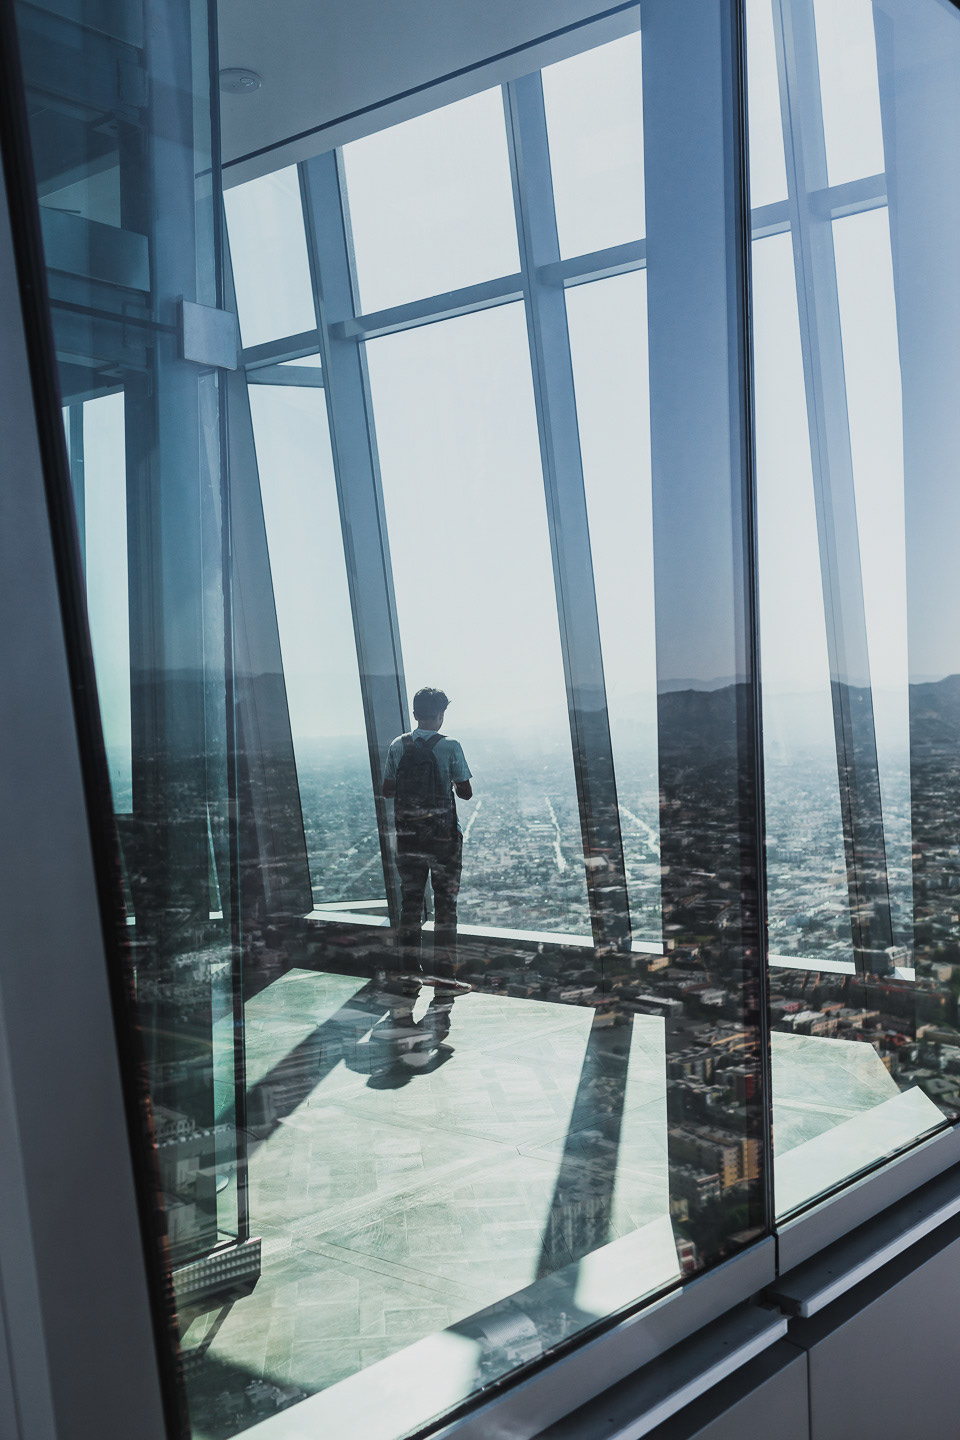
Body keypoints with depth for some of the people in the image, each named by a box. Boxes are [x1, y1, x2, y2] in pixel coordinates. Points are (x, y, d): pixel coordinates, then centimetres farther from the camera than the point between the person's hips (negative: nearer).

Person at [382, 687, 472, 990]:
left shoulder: (398, 746, 0)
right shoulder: (450, 747, -10)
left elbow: (387, 789, 5)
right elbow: (466, 792, -8)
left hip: (408, 835, 3)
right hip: (443, 834, -3)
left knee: (410, 899, 14)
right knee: (445, 902, 5)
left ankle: (409, 966, 18)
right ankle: (443, 971, 5)